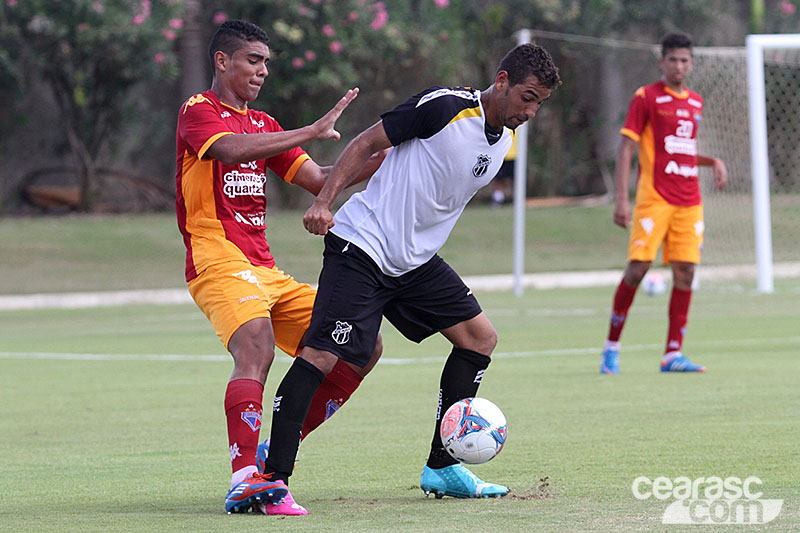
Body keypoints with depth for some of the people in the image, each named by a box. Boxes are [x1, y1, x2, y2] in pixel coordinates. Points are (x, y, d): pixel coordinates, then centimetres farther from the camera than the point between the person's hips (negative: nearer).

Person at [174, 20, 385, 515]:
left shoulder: (264, 124, 25)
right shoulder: (198, 112, 0)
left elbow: (317, 179, 19)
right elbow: (231, 150, -22)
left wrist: (379, 157, 5)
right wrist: (311, 132, -24)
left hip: (267, 271, 9)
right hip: (219, 261, -9)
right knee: (257, 347, -34)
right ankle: (246, 480, -44)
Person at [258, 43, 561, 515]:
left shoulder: (505, 142, 9)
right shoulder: (445, 106, -16)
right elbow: (366, 143, -13)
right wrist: (323, 204, -20)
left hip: (416, 262, 9)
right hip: (362, 247, -9)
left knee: (480, 337, 7)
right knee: (324, 356, -17)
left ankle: (442, 469, 13)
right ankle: (274, 477, -14)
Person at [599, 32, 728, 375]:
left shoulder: (695, 102, 17)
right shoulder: (646, 97, -2)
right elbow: (626, 147, -5)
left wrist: (714, 162, 9)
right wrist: (622, 199, -13)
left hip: (689, 201, 6)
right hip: (654, 198, -6)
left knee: (685, 272, -2)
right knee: (637, 269, -10)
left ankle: (673, 354, 1)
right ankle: (611, 347, 3)